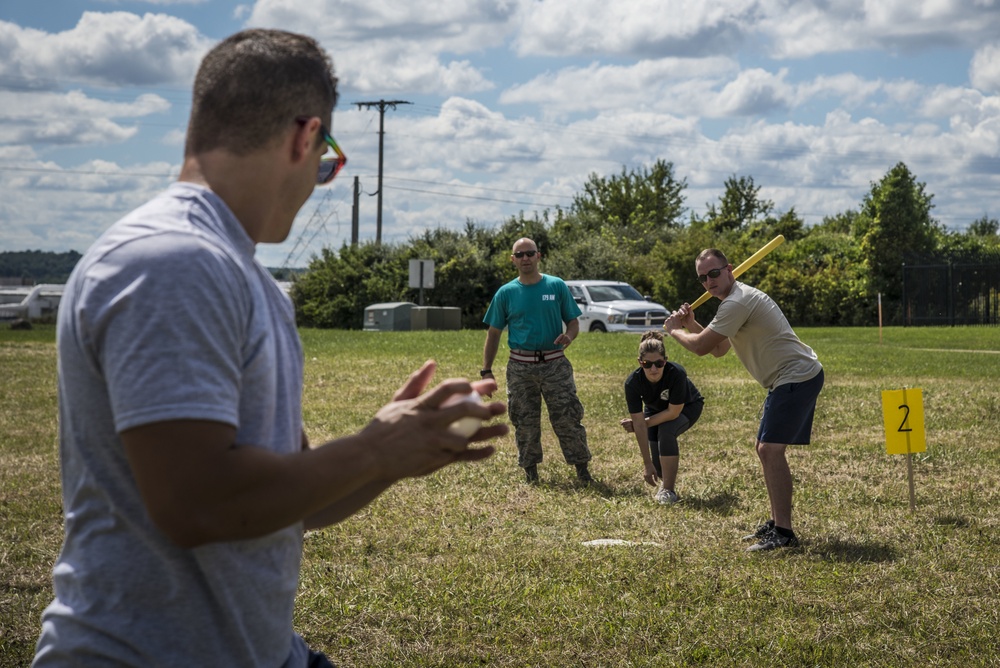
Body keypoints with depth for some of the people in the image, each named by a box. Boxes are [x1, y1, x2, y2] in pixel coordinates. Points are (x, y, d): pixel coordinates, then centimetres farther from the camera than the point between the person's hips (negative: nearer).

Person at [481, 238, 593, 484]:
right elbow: (493, 334, 8)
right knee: (525, 422, 6)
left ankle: (582, 469, 5)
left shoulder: (557, 286, 5)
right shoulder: (506, 293, 5)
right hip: (520, 367, 1)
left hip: (555, 364, -1)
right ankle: (530, 471, 18)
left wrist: (568, 336, -15)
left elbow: (573, 322, 9)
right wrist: (486, 370, 2)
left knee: (567, 418, -4)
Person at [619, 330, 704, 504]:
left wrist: (646, 423, -23)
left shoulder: (676, 373, -40)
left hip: (687, 407, -2)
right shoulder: (633, 382, -32)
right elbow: (639, 425, -29)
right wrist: (647, 464, -28)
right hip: (656, 409, 2)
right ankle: (665, 480, 30)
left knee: (666, 430, -33)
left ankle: (668, 490, -23)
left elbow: (674, 412, -30)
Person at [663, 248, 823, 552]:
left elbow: (701, 347, -16)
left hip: (798, 377, -11)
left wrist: (674, 330, 2)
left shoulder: (737, 302, -18)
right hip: (789, 379, 11)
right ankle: (777, 523, 21)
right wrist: (691, 324, 10)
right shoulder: (736, 299, 17)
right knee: (764, 447, 15)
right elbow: (719, 350, 23)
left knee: (770, 449, -17)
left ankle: (783, 532, -19)